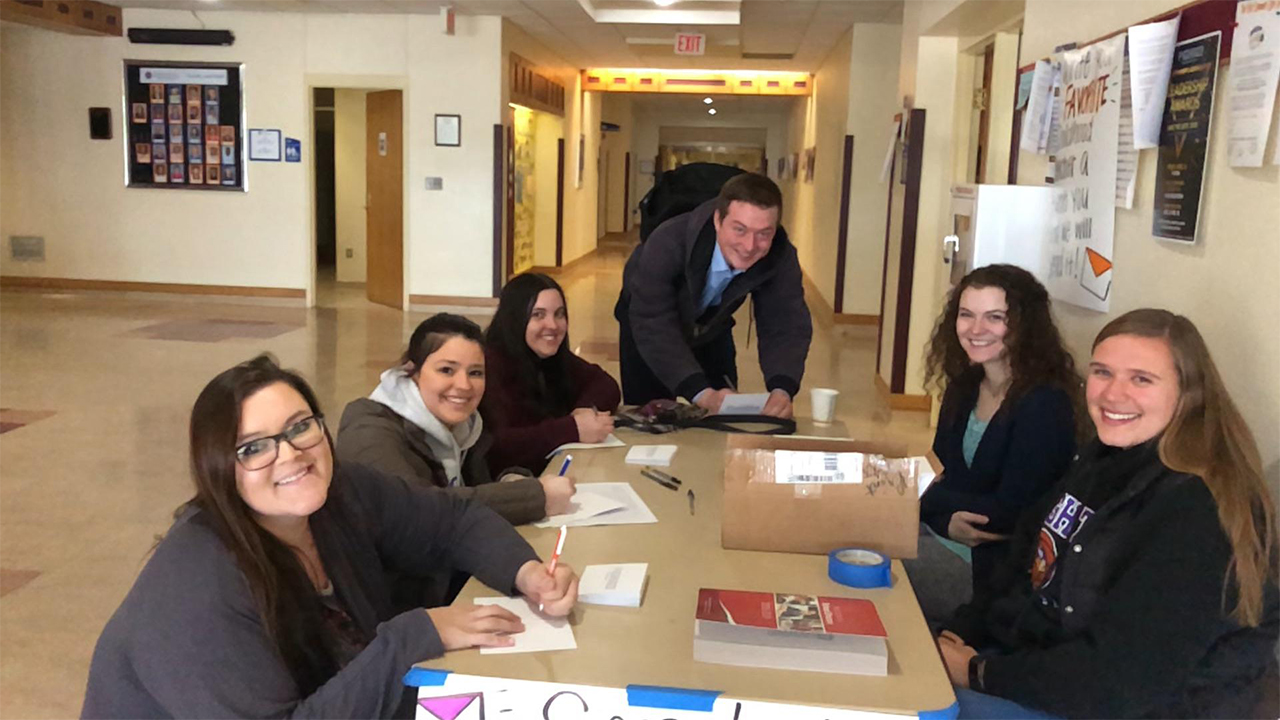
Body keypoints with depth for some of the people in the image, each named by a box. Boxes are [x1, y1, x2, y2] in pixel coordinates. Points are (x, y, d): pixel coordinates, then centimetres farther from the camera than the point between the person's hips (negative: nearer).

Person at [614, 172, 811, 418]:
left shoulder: (781, 256, -28)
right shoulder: (670, 243, -39)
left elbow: (785, 326, -27)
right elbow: (653, 326, -42)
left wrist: (781, 389, -47)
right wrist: (702, 393, -54)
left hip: (711, 328, 3)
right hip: (649, 323, -3)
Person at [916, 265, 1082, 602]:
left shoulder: (1045, 404, -19)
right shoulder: (964, 385, 3)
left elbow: (1010, 513, -20)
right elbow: (942, 472, 5)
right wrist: (947, 520, -17)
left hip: (1001, 562, -7)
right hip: (956, 540, 7)